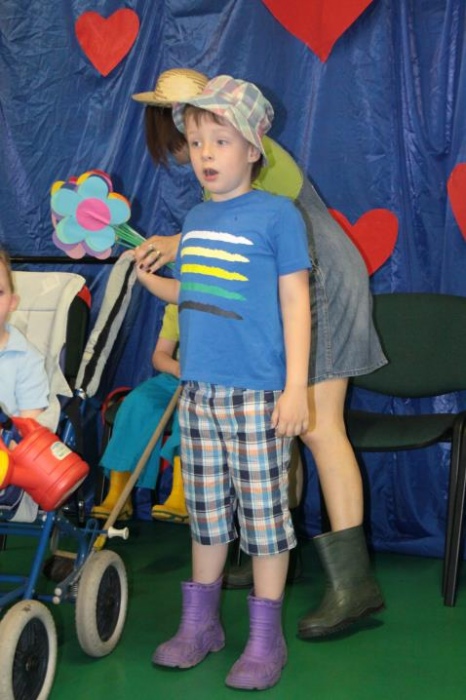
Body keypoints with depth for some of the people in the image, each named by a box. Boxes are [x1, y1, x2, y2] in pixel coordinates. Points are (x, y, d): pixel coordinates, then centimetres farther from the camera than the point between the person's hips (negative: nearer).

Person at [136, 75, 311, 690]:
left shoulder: (277, 214, -5)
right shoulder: (195, 220, 12)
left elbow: (295, 303, -7)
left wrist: (296, 386, -11)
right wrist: (139, 269, 13)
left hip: (256, 394, -6)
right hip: (198, 391, 6)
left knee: (263, 512, 1)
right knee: (207, 511, 14)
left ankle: (266, 639, 13)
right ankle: (200, 623, 27)